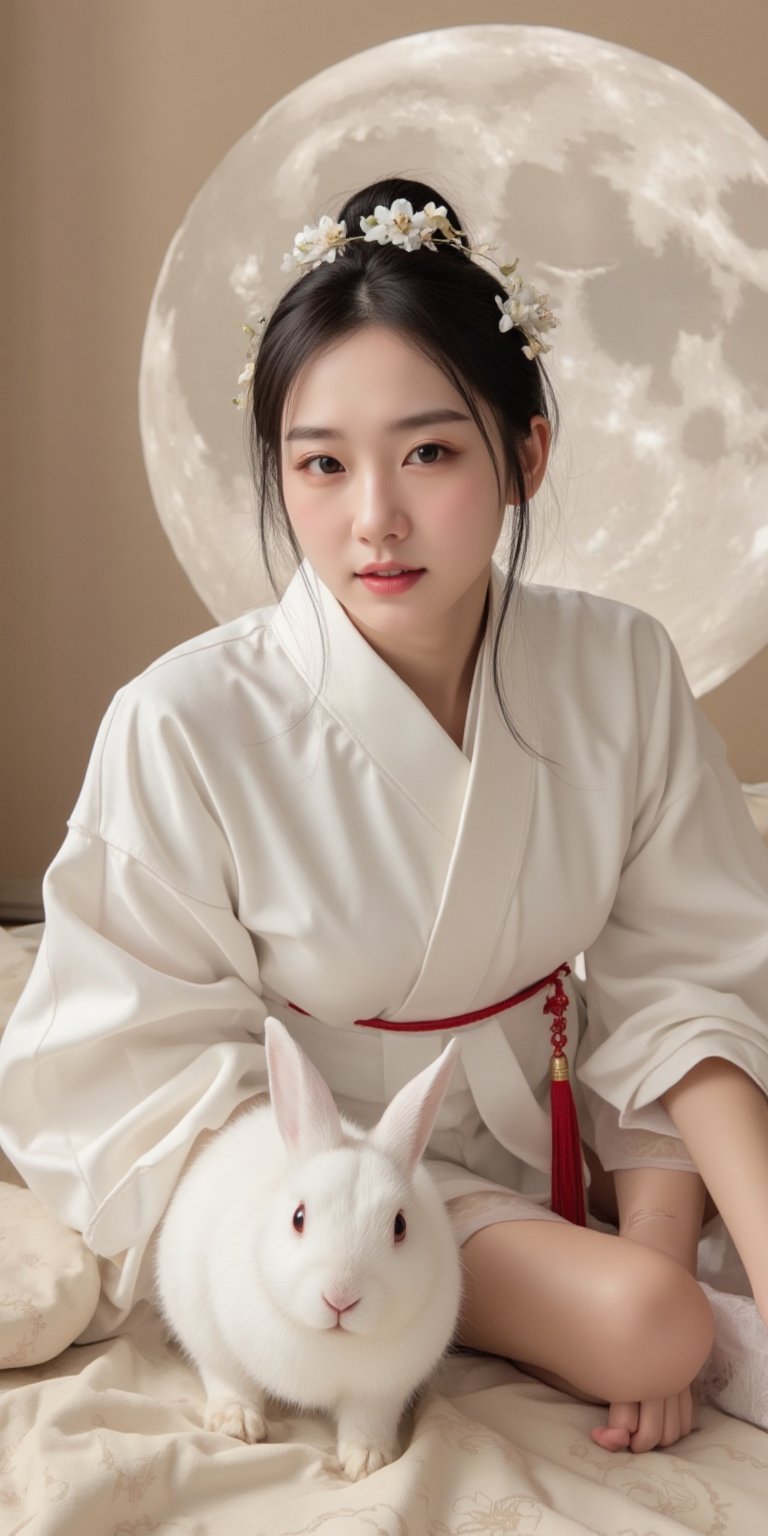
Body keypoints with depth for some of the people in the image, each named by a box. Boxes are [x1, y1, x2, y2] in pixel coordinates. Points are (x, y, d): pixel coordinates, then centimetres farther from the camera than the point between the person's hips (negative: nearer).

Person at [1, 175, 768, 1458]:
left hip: (554, 1142, 4)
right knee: (639, 1326, -23)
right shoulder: (185, 727, -22)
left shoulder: (621, 673, -11)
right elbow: (161, 1073, -18)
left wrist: (661, 1239, -23)